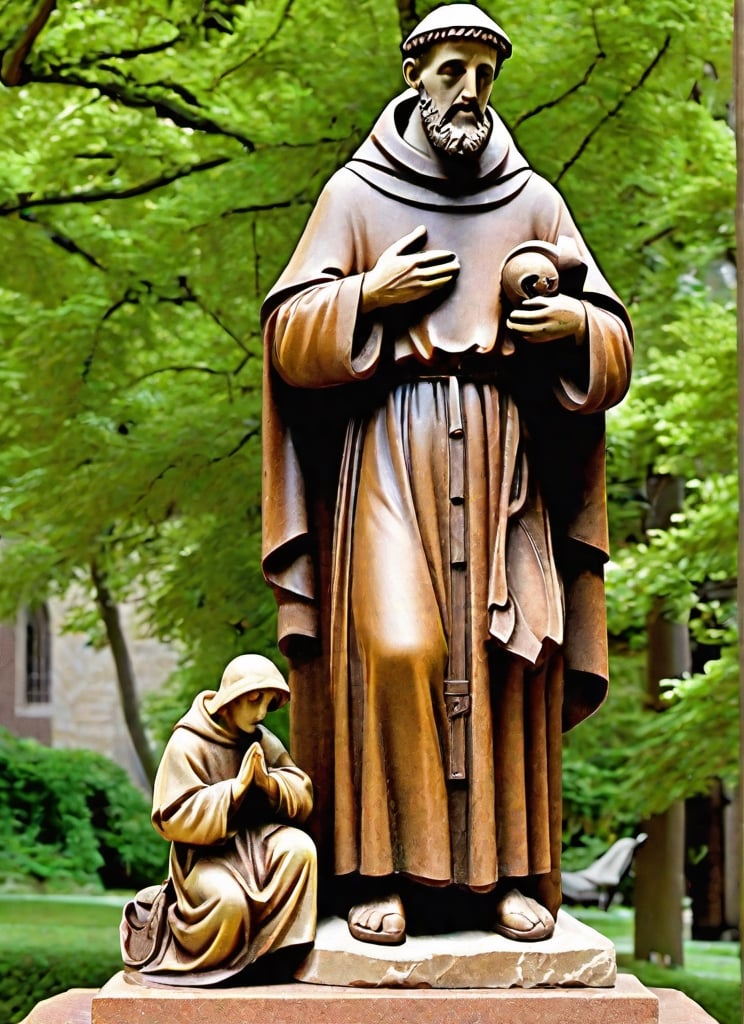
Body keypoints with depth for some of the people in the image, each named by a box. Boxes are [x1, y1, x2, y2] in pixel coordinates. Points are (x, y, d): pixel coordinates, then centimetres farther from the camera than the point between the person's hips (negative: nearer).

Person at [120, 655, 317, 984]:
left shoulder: (263, 742, 7)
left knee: (298, 847, -26)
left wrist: (269, 784, -22)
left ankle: (274, 951, -15)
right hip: (204, 855, -5)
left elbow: (302, 795, 0)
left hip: (254, 842, 5)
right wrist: (237, 788, -23)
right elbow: (175, 819, -17)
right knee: (230, 898, -35)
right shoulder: (188, 744, -11)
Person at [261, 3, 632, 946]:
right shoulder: (356, 193, 9)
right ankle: (380, 869, -10)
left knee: (507, 654, -5)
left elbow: (612, 348, 13)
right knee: (394, 648, -16)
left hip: (504, 458, 2)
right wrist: (370, 293, -9)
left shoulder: (533, 201, 14)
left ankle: (510, 871, 0)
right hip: (392, 451, -2)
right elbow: (289, 333, 5)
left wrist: (577, 323, -9)